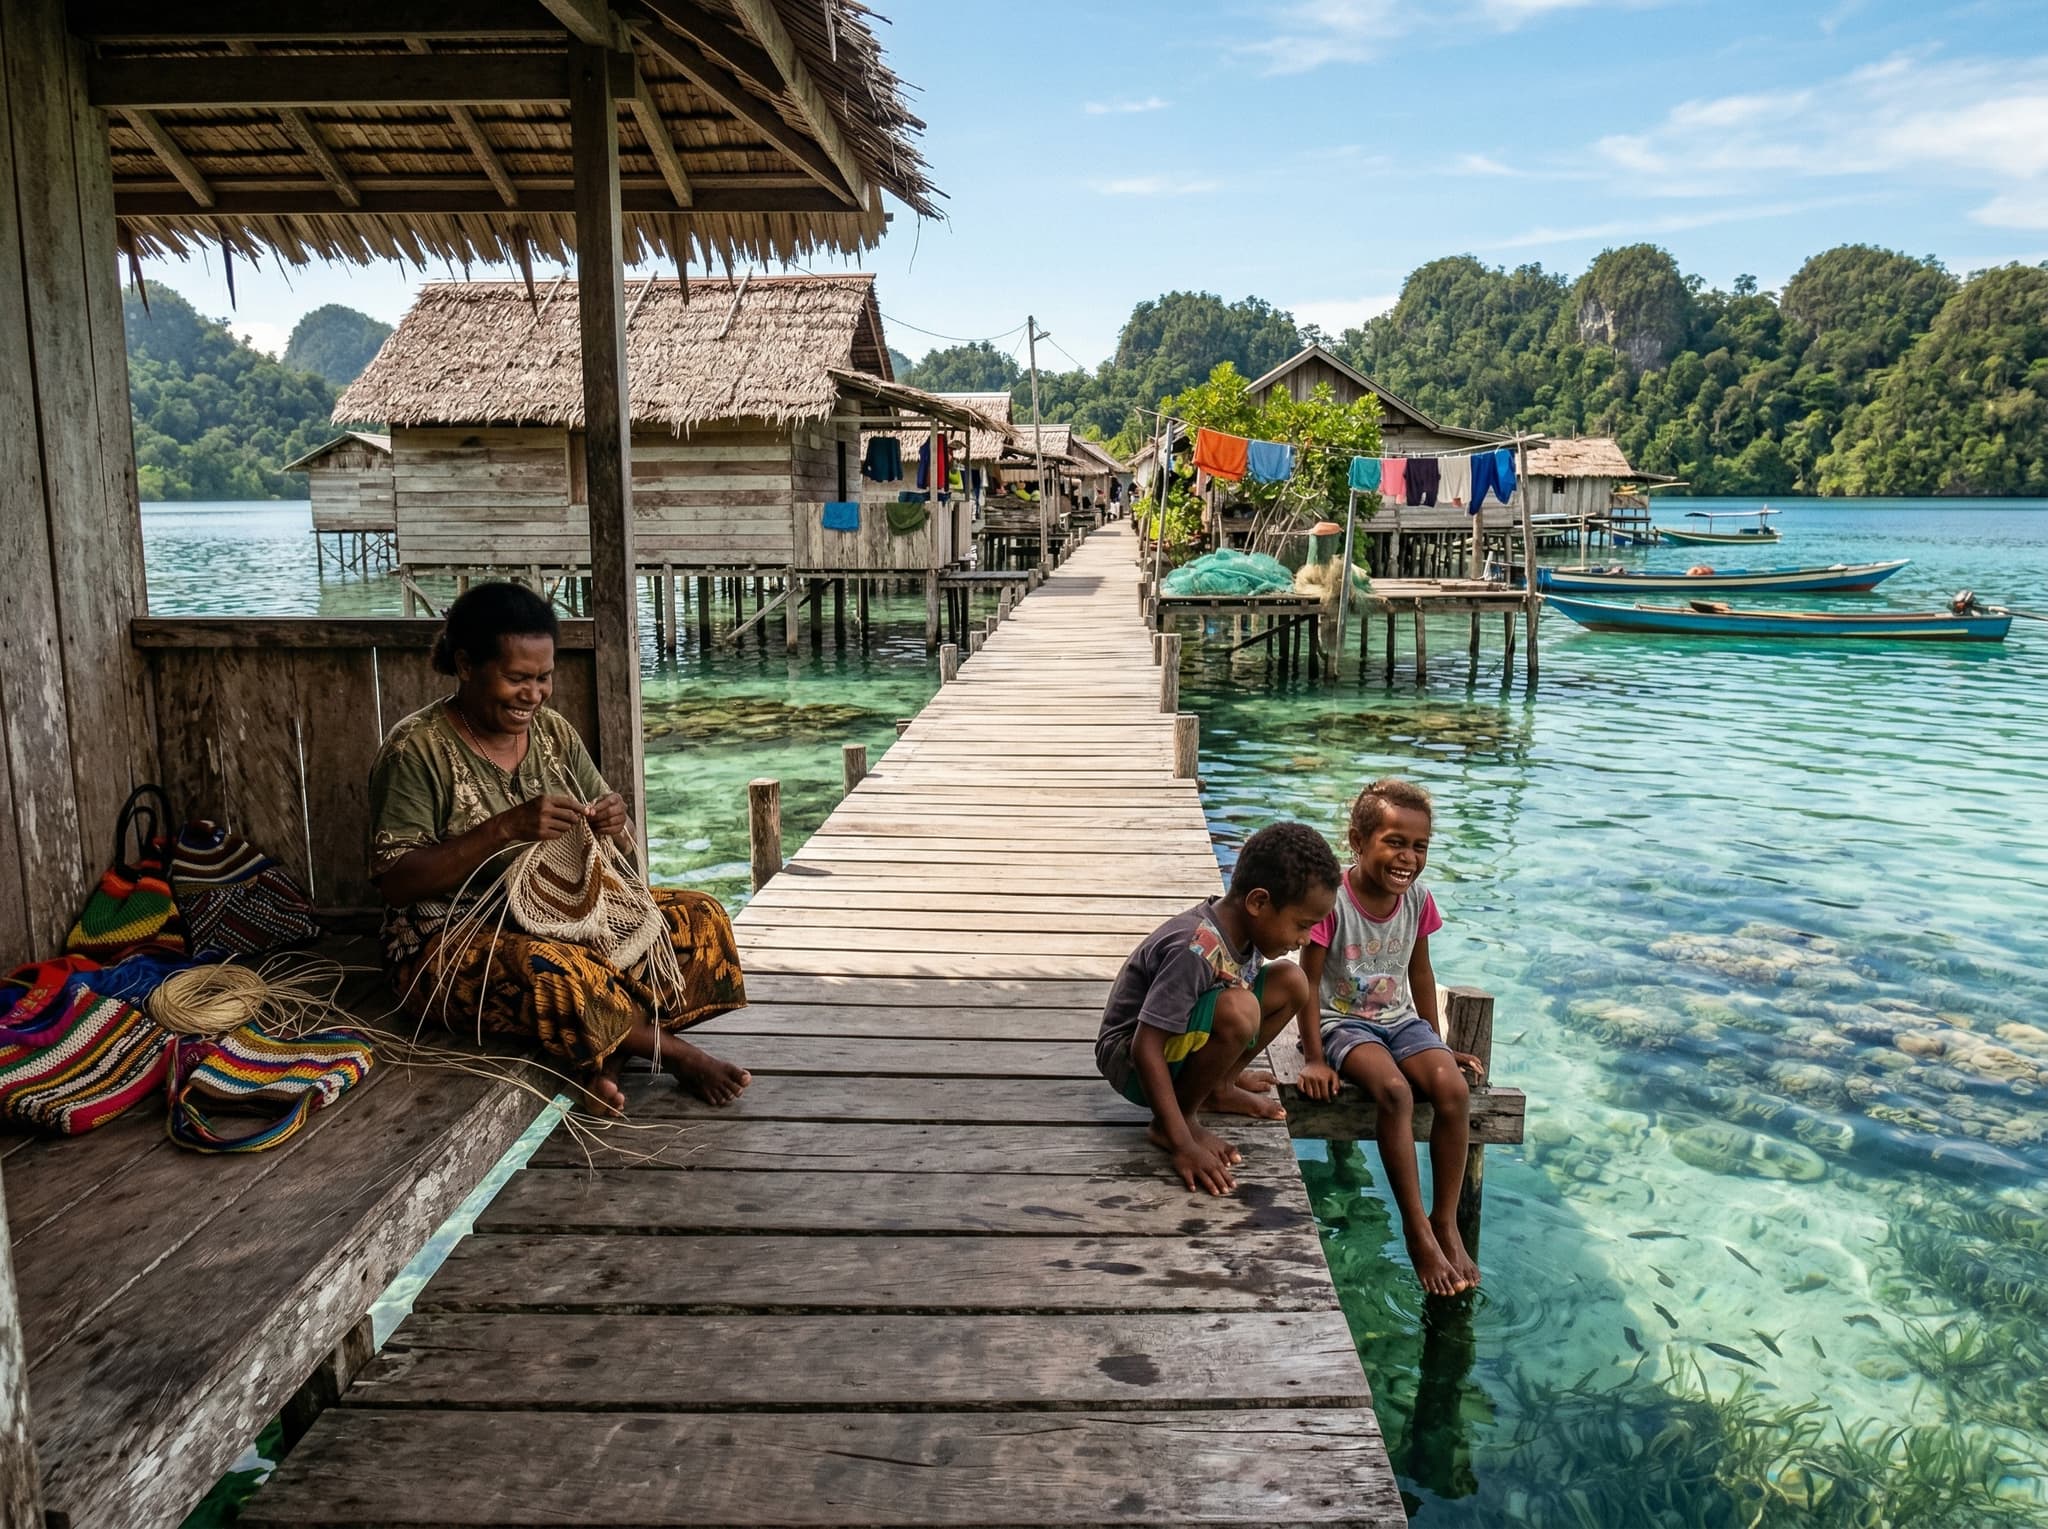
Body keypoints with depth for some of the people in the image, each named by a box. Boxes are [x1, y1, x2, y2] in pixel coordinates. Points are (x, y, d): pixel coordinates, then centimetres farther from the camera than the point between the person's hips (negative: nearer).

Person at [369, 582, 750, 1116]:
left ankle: (601, 1057, -23)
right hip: (453, 942, -6)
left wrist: (614, 826, -16)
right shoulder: (417, 750, -12)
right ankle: (678, 1056, -14)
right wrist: (508, 828, -28)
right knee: (551, 971, -37)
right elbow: (395, 882, -19)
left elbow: (621, 849, 10)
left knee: (699, 918, -10)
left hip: (567, 917, 7)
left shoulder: (554, 732, 6)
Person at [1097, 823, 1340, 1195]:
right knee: (1237, 1010, -35)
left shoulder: (1241, 928, -7)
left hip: (1182, 1036, 9)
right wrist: (1182, 1145, -33)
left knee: (1291, 983, 0)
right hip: (1131, 1058, -8)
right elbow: (1146, 1047, -33)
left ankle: (1218, 1087, 7)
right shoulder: (1196, 952, -32)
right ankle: (1177, 1120, -14)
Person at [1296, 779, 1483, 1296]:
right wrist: (1314, 1058, -15)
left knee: (1453, 1088, -22)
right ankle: (1417, 1230, -23)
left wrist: (1437, 1046, 15)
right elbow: (1308, 983, -11)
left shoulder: (1417, 899, -1)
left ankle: (1446, 1222, -11)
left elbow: (1420, 973, 13)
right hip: (1344, 1022, -5)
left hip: (1400, 1020, 5)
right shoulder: (1332, 900, -17)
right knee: (1395, 1091, -32)